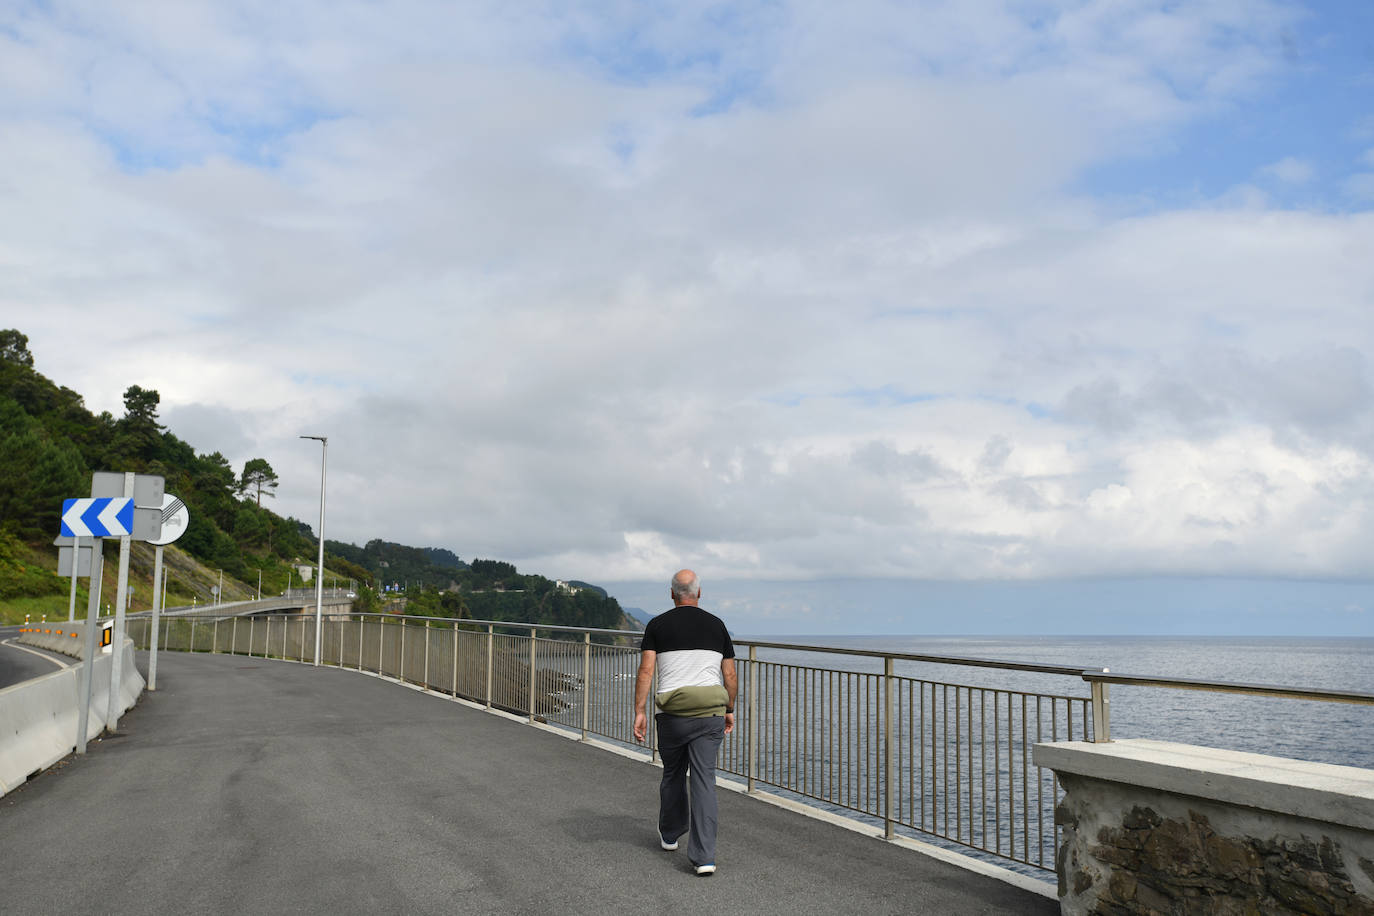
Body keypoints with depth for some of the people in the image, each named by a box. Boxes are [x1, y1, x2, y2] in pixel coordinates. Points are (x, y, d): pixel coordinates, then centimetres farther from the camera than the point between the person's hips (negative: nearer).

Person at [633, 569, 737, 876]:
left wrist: (639, 712, -7)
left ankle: (670, 834, 39)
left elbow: (645, 670, -8)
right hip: (710, 714, 0)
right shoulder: (717, 625, 7)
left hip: (673, 714, 0)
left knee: (673, 774, 20)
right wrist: (729, 710, 21)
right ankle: (704, 856, -7)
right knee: (704, 780, 0)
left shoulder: (657, 625, 2)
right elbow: (730, 676, 9)